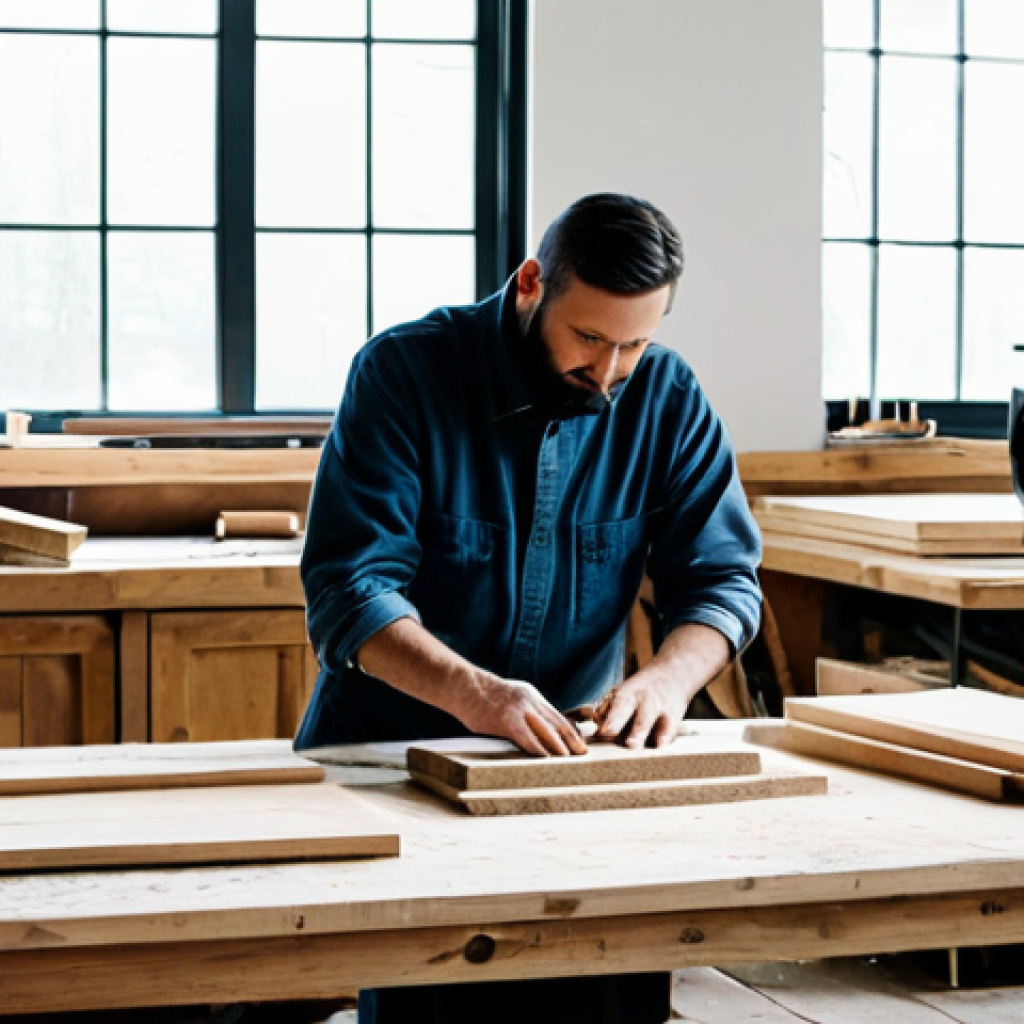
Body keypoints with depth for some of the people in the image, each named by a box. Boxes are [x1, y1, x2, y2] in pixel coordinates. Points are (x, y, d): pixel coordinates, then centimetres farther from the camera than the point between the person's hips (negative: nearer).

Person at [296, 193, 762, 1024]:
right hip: (385, 751, -2)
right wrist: (469, 691, -34)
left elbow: (721, 577, 0)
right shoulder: (403, 372, -10)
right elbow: (348, 589, -16)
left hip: (566, 754, 3)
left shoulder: (668, 399, 1)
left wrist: (670, 676, -23)